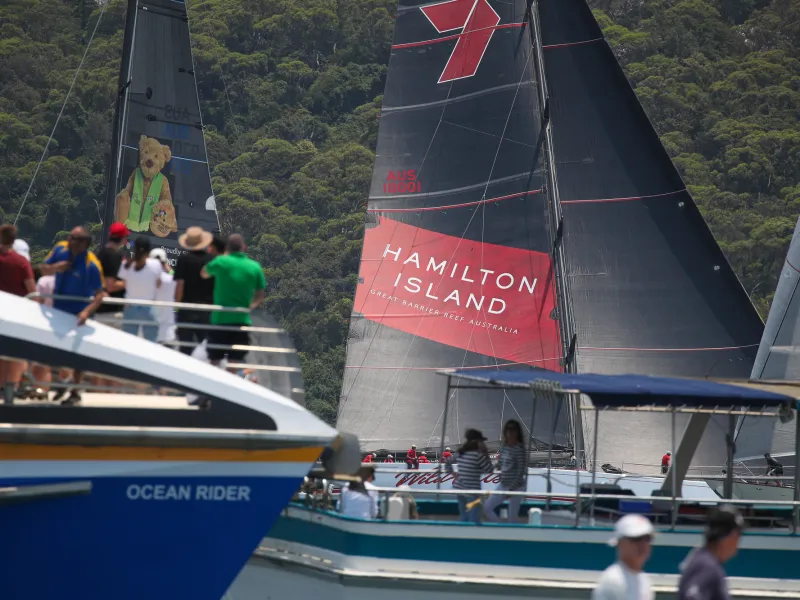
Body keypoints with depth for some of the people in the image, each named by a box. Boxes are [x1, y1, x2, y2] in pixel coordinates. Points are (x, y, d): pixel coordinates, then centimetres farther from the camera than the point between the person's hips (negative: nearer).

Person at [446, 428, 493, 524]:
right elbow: (489, 470, -8)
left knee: (464, 519, 15)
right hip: (472, 491, -7)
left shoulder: (460, 453, 8)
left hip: (460, 489, 7)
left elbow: (448, 461, 23)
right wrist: (485, 453, -6)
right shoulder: (478, 455, -13)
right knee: (474, 522, -5)